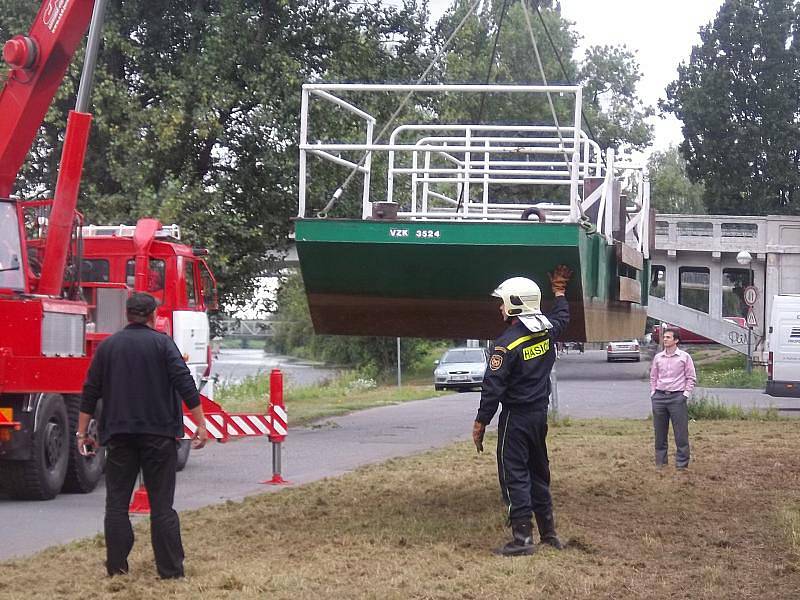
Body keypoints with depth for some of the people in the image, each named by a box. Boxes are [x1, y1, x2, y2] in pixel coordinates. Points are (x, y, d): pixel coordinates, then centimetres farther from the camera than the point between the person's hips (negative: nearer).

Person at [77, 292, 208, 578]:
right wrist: (201, 424, -9)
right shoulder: (162, 343, -1)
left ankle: (117, 567, 7)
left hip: (119, 434, 2)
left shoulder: (108, 346, 8)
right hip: (158, 434, -2)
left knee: (117, 502, 9)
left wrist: (82, 432, 13)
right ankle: (170, 569, 0)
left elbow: (90, 392, 8)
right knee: (161, 504, 1)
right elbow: (185, 383, -10)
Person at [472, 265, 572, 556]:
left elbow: (493, 387, -19)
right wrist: (559, 291, 44)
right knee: (538, 472, 17)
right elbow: (562, 317, 27)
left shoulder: (508, 342, -19)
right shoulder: (547, 331, 1)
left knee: (515, 475, -3)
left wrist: (480, 422, -12)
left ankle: (522, 537, -6)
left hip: (516, 415, -7)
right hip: (540, 412, 7)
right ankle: (548, 532, 22)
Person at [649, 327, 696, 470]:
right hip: (659, 397, 4)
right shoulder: (658, 357, 11)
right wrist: (653, 393, 8)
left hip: (677, 397, -4)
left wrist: (686, 394, -6)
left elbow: (691, 378, 2)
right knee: (660, 432, 7)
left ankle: (682, 463, 2)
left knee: (681, 432, -4)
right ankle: (660, 462, 15)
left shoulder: (684, 357, 0)